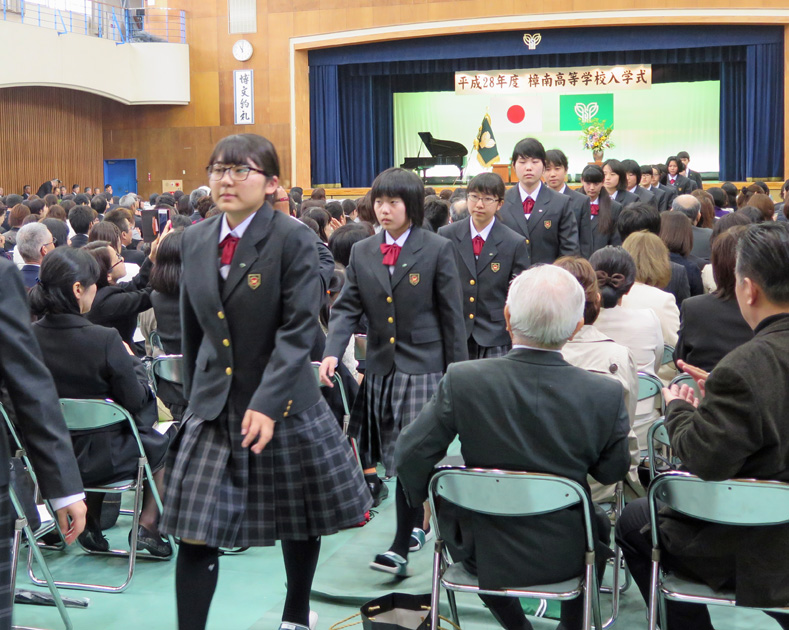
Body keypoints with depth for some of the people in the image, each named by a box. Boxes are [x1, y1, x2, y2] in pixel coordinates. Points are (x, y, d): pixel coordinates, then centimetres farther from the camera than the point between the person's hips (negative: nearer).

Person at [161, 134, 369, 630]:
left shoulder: (294, 239, -11)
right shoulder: (195, 240, 5)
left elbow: (300, 330, -18)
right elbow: (193, 330, 13)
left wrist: (267, 404, -26)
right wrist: (193, 397, 15)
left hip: (284, 404, -3)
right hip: (214, 407, 3)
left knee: (301, 523, 15)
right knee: (196, 533, -5)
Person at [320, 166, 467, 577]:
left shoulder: (437, 250, -3)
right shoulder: (361, 253, 9)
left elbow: (452, 315, -1)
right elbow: (346, 308, 4)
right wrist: (332, 352, -13)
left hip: (423, 367, -5)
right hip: (380, 368, 5)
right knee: (394, 456, 12)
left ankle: (401, 548, -9)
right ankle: (415, 526, 30)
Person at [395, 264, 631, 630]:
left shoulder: (462, 380, -21)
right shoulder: (606, 394, -19)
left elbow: (411, 454, -13)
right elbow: (611, 472, -3)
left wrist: (422, 499, 7)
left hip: (482, 556, -1)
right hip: (564, 557, 1)